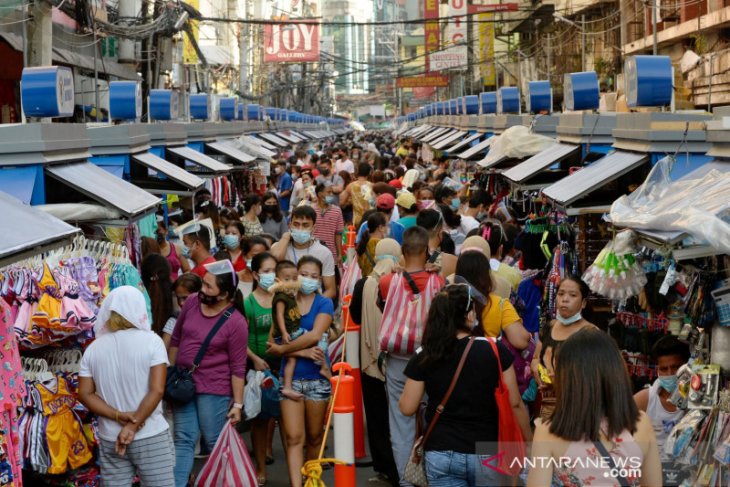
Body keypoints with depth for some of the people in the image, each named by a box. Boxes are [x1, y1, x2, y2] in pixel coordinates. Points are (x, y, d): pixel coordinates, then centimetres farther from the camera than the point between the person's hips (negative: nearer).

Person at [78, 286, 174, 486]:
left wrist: (118, 416, -7)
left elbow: (85, 394, -1)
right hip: (151, 438, -3)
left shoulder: (93, 349, 2)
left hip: (109, 440, 3)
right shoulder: (151, 341, -8)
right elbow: (157, 390, -15)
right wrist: (132, 425, -12)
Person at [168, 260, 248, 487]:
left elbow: (238, 367, -12)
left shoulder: (236, 322, -16)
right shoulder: (192, 302, -2)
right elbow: (176, 339, 11)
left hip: (214, 390, -5)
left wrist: (237, 403, -11)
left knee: (215, 443, 6)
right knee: (183, 440, 6)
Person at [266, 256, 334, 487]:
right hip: (290, 376, 0)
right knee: (294, 437, -8)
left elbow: (314, 336, -16)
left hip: (317, 377, 0)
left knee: (314, 436, 11)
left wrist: (283, 348, -12)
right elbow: (275, 342, -6)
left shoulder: (324, 304, 1)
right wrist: (304, 353, -18)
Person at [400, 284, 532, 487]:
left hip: (441, 455, 0)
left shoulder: (423, 357, -6)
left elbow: (407, 408, 0)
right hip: (485, 455, 0)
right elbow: (515, 403, -4)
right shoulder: (495, 350, -9)